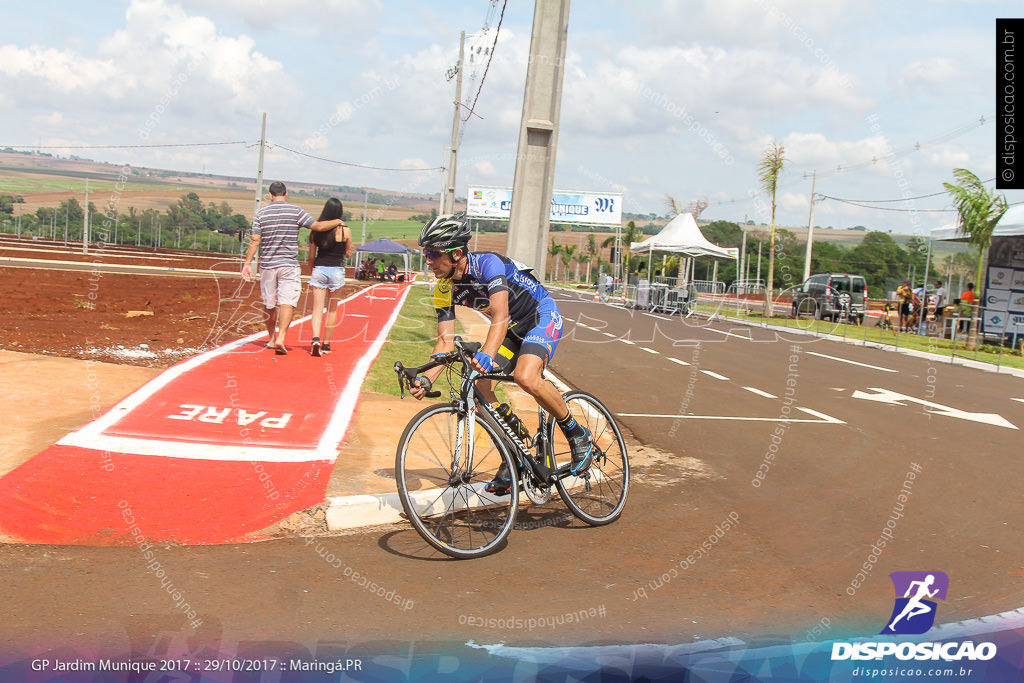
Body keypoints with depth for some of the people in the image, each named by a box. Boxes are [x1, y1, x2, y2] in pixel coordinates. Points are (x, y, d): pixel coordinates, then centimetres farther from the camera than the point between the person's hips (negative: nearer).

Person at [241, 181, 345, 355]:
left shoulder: (261, 213, 2)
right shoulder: (296, 211, -4)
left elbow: (255, 241, -2)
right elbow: (318, 226, -5)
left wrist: (247, 263, 3)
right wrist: (337, 222, 11)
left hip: (267, 265, 3)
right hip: (289, 265, -3)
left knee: (270, 305, 14)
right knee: (288, 302, -6)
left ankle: (272, 339, 27)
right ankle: (280, 338, -23)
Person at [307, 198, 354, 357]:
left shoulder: (316, 230, 1)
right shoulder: (344, 230, -5)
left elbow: (311, 255, 6)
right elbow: (348, 254, 6)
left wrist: (311, 273, 18)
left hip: (319, 270, 1)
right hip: (337, 270, -1)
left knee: (317, 309, 1)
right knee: (332, 309, 13)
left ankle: (316, 339, -21)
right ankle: (326, 343, 18)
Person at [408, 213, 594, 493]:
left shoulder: (488, 263, -29)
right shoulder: (445, 289, -7)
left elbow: (500, 315, -42)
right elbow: (446, 339, -11)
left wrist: (486, 354, -58)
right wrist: (426, 378, -27)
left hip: (543, 316, -7)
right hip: (513, 330, 7)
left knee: (525, 377, -31)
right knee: (480, 384, -11)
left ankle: (578, 435, -10)